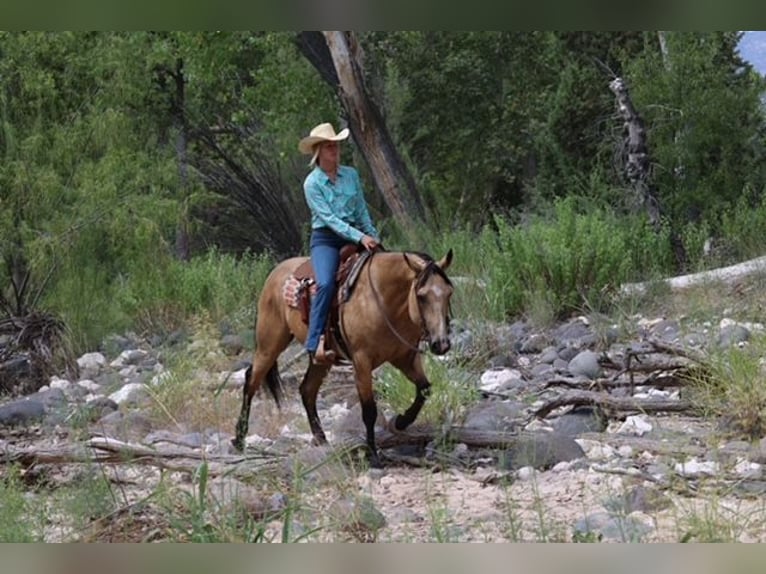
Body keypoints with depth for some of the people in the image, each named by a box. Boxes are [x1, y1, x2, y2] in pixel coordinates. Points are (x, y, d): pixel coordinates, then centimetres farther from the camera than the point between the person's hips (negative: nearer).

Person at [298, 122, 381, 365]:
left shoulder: (351, 175, 9)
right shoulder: (312, 183, -6)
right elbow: (329, 218, -14)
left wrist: (373, 236, 5)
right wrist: (360, 238, -23)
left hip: (355, 237, 6)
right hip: (325, 239, -6)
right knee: (326, 284, -31)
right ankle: (315, 343, -35)